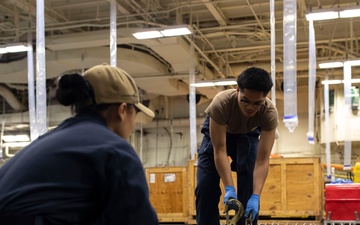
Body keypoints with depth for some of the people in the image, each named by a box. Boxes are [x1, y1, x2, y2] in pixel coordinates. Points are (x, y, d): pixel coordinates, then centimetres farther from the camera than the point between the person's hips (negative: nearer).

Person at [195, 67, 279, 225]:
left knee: (249, 187, -14)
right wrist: (229, 188, -43)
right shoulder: (221, 103, -41)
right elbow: (219, 150, -37)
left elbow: (262, 159, -36)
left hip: (248, 135, 1)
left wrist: (255, 196, -44)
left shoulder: (270, 113, -36)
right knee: (205, 186, -12)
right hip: (216, 131, -1)